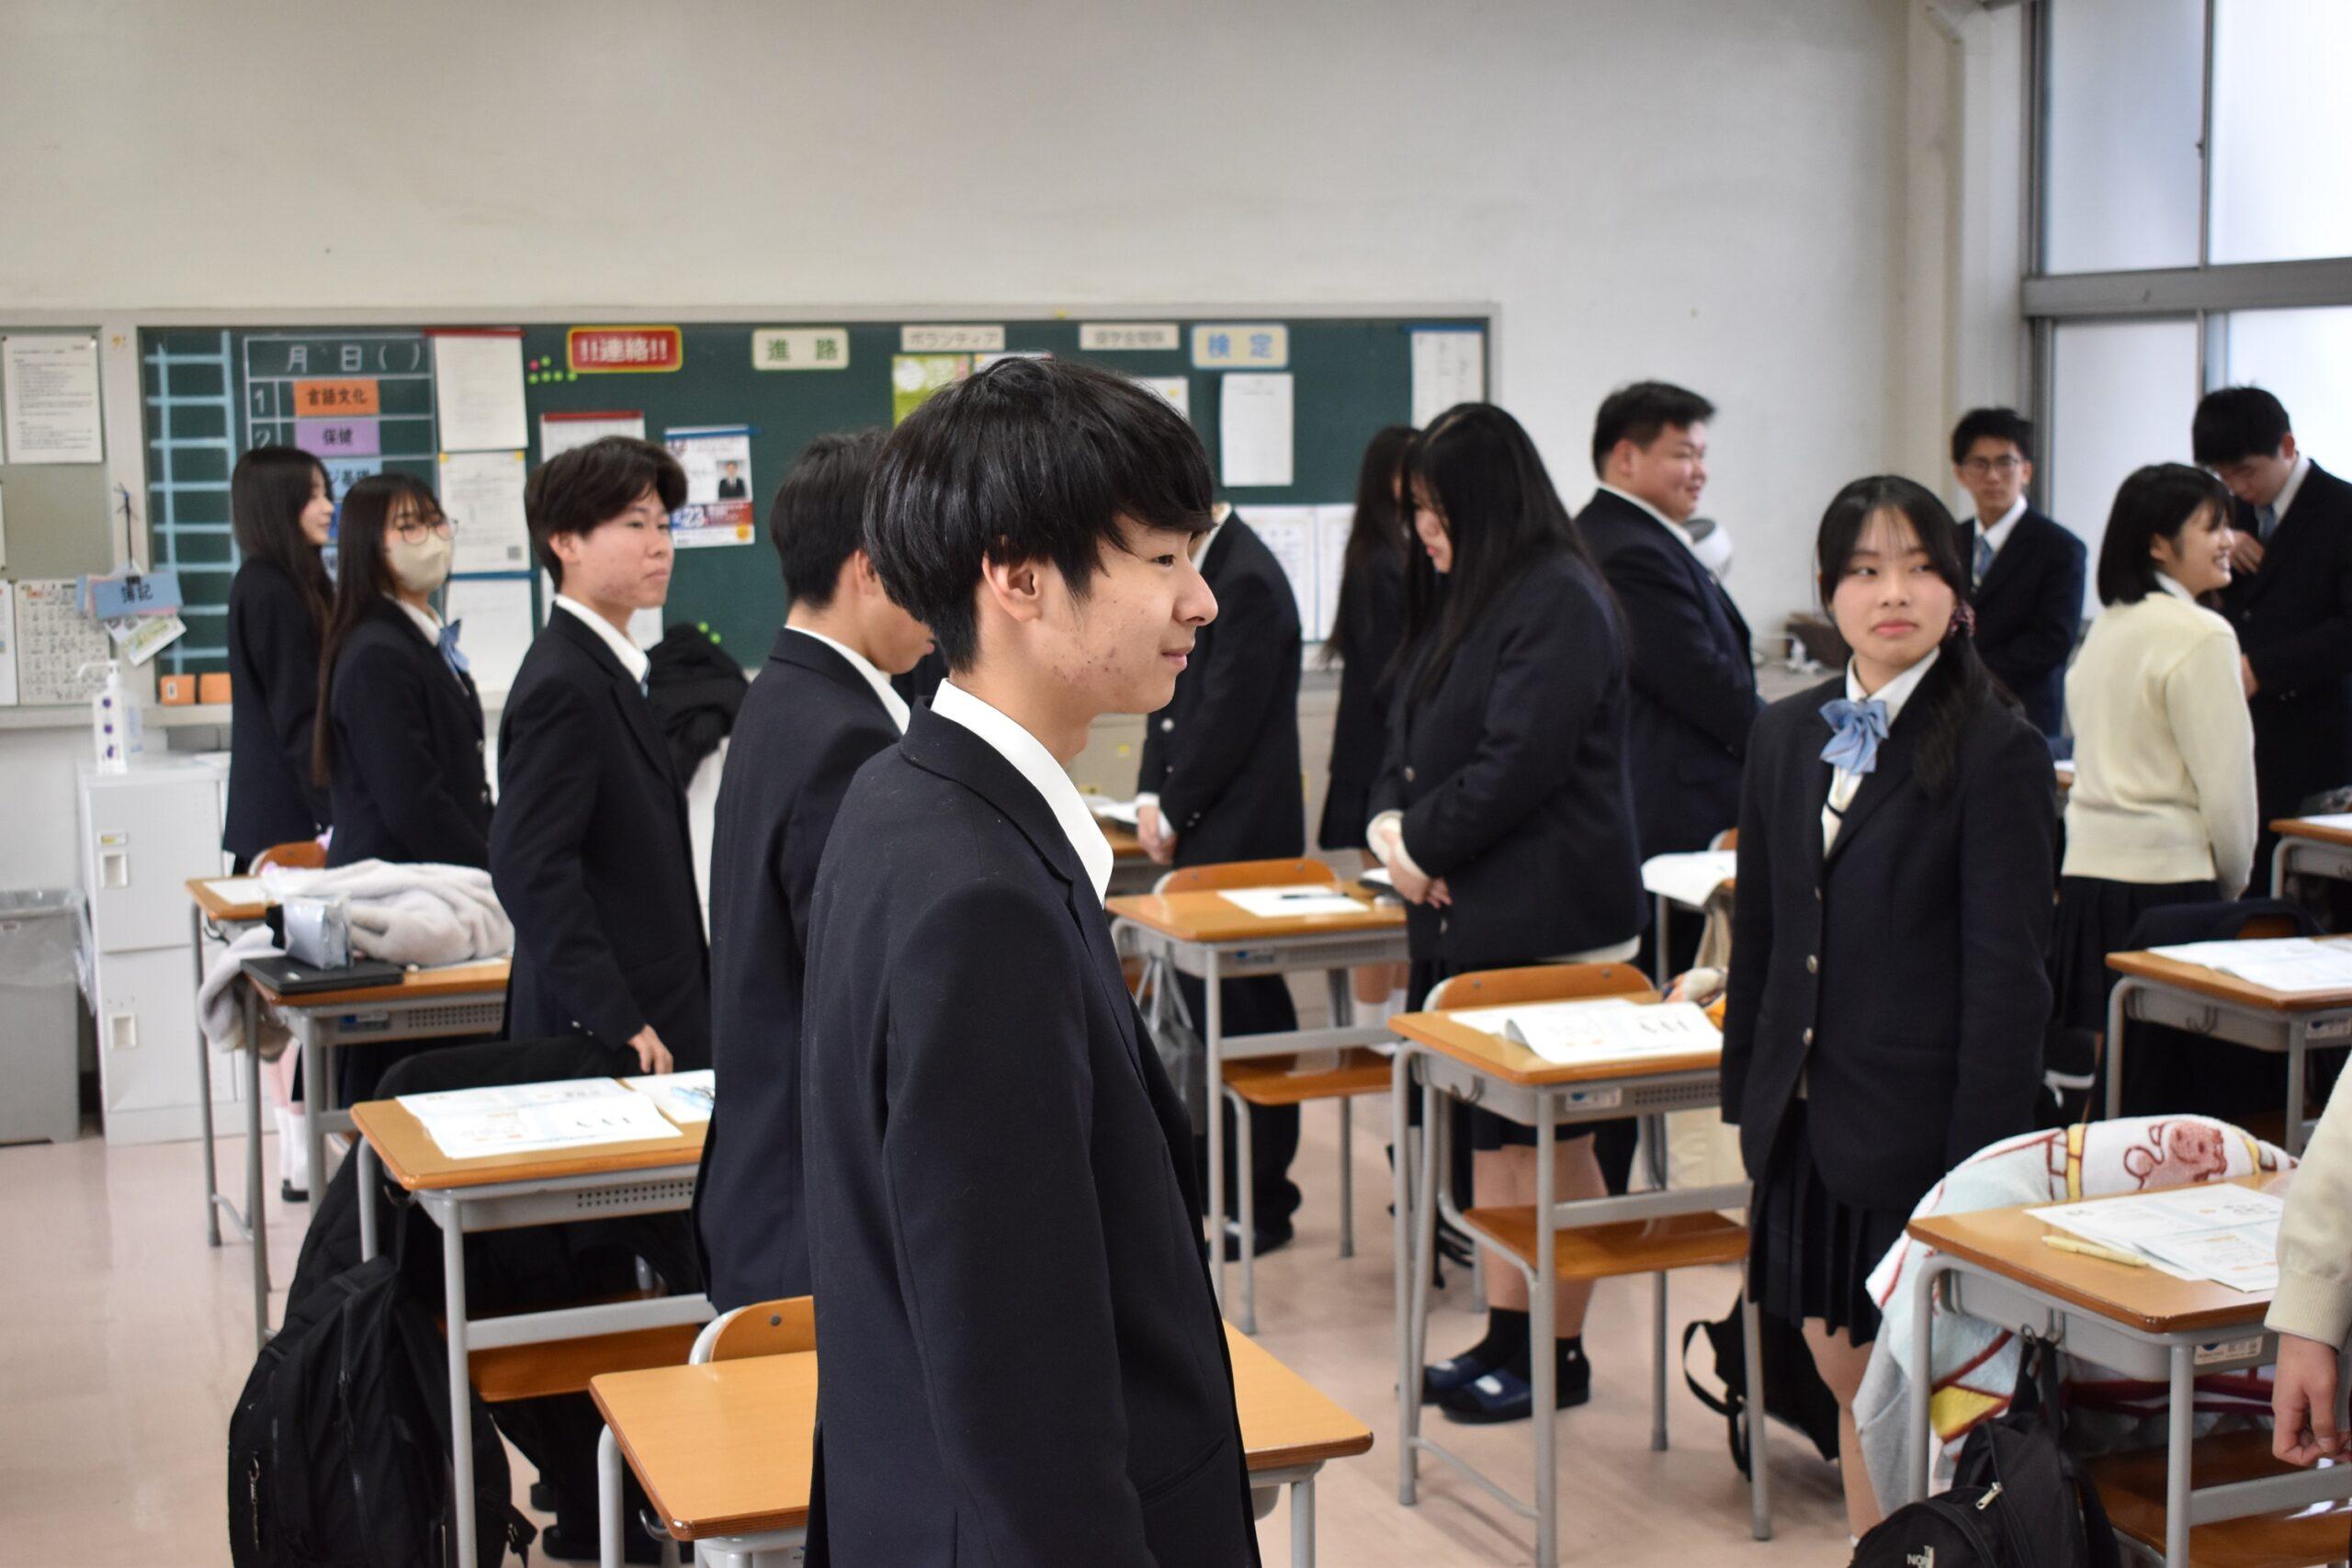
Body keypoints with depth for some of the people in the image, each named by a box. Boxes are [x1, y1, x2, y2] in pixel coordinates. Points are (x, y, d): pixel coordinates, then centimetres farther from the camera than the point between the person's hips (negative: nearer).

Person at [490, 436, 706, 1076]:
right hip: (603, 1040, -9)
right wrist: (616, 1025, -22)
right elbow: (530, 870, -22)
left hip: (642, 1021, 9)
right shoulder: (562, 686, -15)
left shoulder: (606, 671, 16)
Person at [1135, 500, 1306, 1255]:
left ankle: (1260, 1206, 5)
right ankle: (1217, 1184, 23)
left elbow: (1227, 717, -19)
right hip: (1198, 837, 9)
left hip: (1241, 839, -9)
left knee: (1242, 1014, -4)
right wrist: (1152, 797, 4)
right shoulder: (1199, 570, 14)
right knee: (1204, 1003, 13)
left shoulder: (1247, 580, -17)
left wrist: (1174, 812, -10)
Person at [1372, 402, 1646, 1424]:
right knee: (1492, 1134, 14)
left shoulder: (1558, 603, -14)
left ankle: (1561, 1353, 10)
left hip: (1550, 925, -9)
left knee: (1552, 1140, 0)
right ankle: (1504, 1334, 23)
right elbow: (1410, 739, 18)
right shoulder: (1464, 601, 16)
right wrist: (1391, 824, -1)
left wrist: (1424, 844, -10)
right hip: (1467, 917, 9)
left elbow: (1517, 764, -20)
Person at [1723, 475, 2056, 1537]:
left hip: (1921, 1129, -5)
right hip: (1810, 1120, 6)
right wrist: (1746, 1099, 11)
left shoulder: (1996, 751, -8)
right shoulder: (1788, 735, 9)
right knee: (1846, 1379, 13)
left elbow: (2010, 974, -11)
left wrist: (1981, 1165, -14)